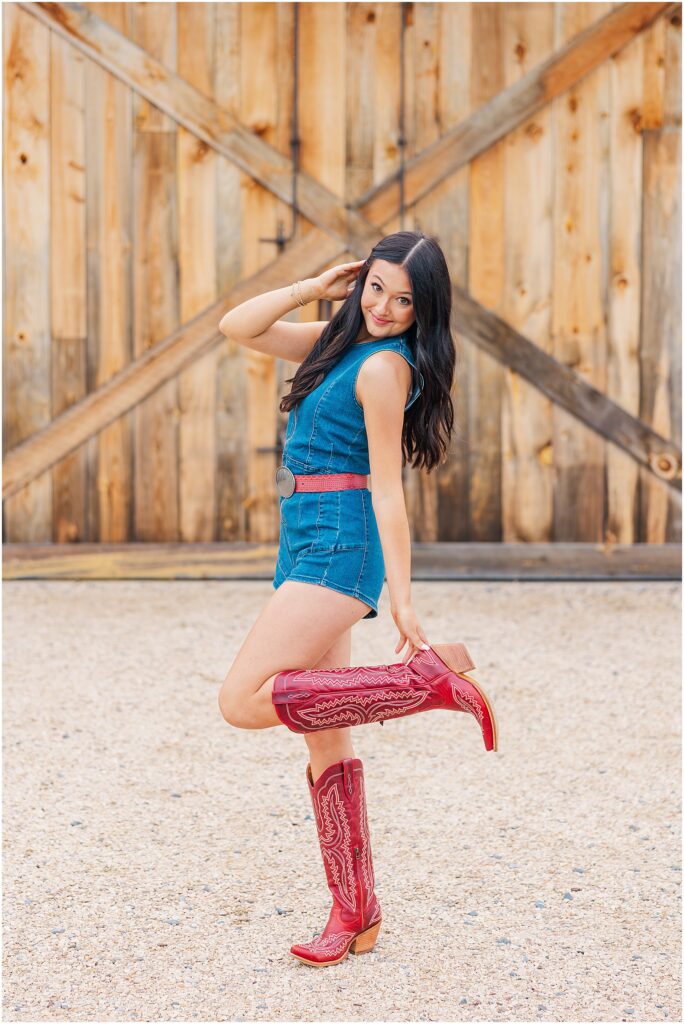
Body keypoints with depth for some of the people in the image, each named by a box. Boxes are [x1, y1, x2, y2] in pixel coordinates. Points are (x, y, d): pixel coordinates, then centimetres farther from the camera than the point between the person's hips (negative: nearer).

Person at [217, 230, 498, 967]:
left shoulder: (385, 366, -10)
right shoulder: (339, 341, 15)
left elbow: (387, 489, -14)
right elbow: (237, 327, 16)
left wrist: (401, 598, -17)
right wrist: (317, 287, 7)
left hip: (338, 545, -9)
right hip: (308, 546, 9)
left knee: (244, 700, -19)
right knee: (325, 739, 8)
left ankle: (431, 676, -17)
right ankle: (355, 915, 14)